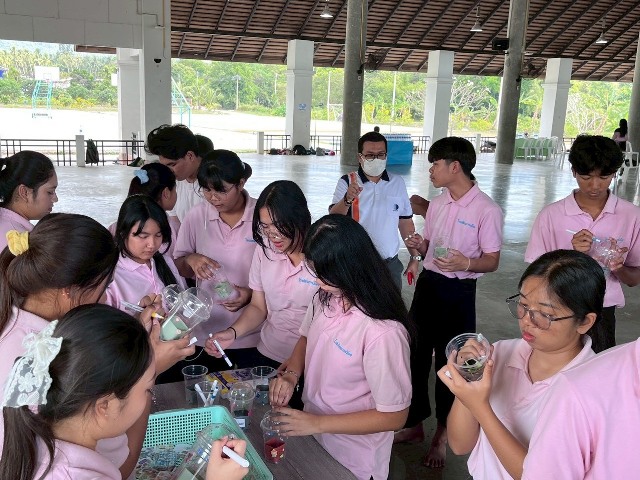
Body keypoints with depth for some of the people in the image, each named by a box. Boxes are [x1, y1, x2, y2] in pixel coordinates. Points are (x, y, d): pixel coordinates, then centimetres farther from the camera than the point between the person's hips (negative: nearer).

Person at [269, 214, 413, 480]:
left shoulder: (383, 332, -31)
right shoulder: (325, 297, -13)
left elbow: (394, 416, -23)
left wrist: (319, 423, -23)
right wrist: (291, 374, -11)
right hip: (311, 433, 6)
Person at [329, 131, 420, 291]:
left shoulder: (398, 183, 5)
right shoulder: (347, 182, -5)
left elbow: (405, 222, 11)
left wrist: (415, 257, 9)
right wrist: (347, 199, -36)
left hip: (390, 264, 3)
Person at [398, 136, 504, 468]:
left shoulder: (486, 210, -13)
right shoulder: (436, 204, 9)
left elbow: (492, 261, -10)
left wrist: (466, 263, -30)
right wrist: (419, 245, -6)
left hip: (459, 292, -6)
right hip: (427, 283, 7)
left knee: (449, 362, 5)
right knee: (415, 354, 12)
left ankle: (442, 435, 25)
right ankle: (415, 424, 32)